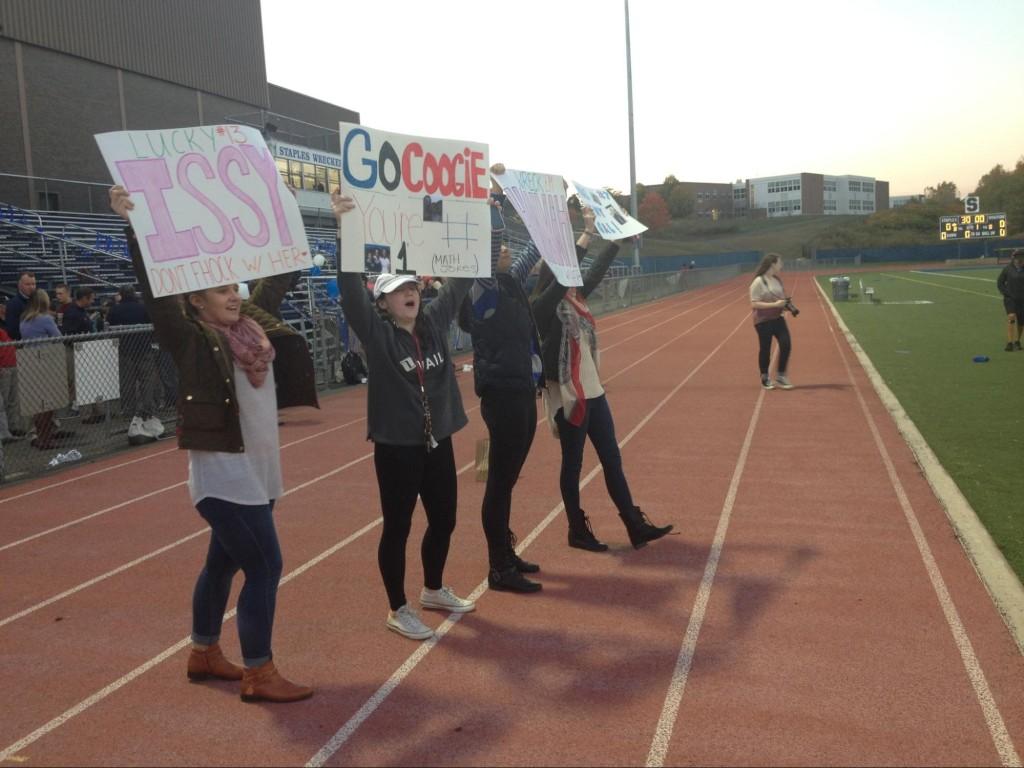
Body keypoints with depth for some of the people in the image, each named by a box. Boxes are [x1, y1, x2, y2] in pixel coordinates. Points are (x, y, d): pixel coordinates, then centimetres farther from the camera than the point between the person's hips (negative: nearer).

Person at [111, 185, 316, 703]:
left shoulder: (253, 324, 5)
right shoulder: (189, 339, -11)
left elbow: (279, 278, 15)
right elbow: (154, 288, -22)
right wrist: (133, 226, -30)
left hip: (259, 467, 8)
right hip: (223, 472, -7)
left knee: (224, 562, 19)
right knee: (265, 567, -6)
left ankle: (204, 654, 35)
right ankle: (258, 675, 7)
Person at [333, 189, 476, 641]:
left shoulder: (434, 321, 4)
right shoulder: (376, 332, -9)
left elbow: (461, 280, 9)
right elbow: (351, 289, -22)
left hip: (438, 442, 6)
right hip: (396, 447, -6)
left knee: (444, 520, 17)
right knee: (397, 527, 6)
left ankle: (433, 590, 40)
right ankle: (397, 610, 22)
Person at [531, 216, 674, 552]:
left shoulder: (575, 301, 8)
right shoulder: (544, 308, -13)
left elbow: (596, 270, 16)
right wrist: (587, 233, -23)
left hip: (593, 391, 8)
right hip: (567, 396, -8)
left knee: (612, 459, 11)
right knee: (573, 464, 4)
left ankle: (636, 526, 17)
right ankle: (578, 531, 18)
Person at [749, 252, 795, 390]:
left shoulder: (778, 280, 8)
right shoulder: (758, 282, -15)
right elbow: (754, 304, -19)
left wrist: (786, 303, -1)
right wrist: (775, 304, -24)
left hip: (777, 318, 7)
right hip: (763, 321, -7)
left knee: (786, 344, -2)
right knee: (765, 349, 3)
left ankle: (780, 376, 11)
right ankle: (765, 378, 21)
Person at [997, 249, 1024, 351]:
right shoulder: (1008, 269, -4)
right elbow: (999, 282, 6)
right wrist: (1006, 293, -4)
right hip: (1010, 298, -2)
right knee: (1011, 317, -21)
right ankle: (1009, 343, -22)